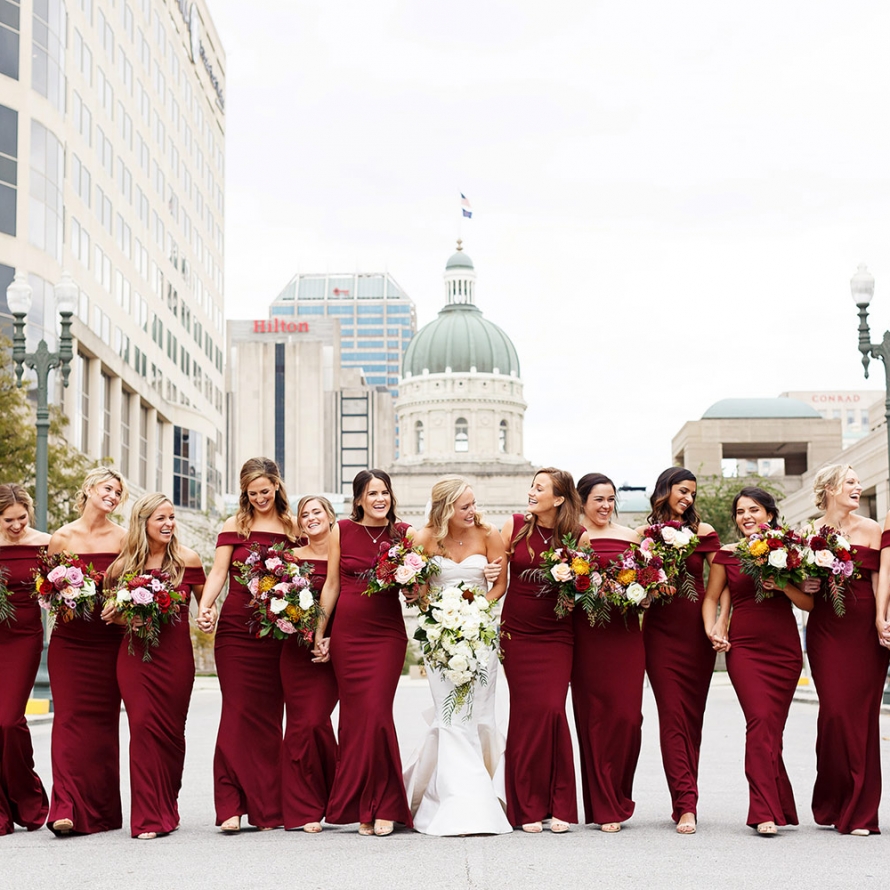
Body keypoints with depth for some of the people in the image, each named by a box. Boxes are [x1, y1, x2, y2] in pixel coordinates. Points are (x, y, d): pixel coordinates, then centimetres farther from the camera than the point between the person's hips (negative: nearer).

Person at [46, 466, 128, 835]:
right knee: (70, 717, -8)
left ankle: (102, 811, 10)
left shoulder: (123, 538, 3)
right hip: (70, 638, 0)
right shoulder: (62, 537, 4)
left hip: (109, 640, 1)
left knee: (104, 721, 3)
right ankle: (66, 808, -11)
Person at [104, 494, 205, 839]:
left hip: (176, 655, 0)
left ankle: (167, 808, 24)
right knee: (143, 725, -10)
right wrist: (117, 617, -8)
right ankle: (148, 816, -4)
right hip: (135, 653, 0)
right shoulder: (124, 564, 3)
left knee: (171, 730, 5)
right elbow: (114, 612, 15)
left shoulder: (187, 559, 1)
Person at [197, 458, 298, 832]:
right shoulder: (235, 525, 7)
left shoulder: (291, 527, 10)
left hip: (277, 632, 2)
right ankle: (231, 806, -6)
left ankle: (267, 807, 9)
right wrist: (205, 606, -16)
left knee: (269, 716, 4)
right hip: (236, 628, -1)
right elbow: (218, 571, 0)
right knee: (238, 712, -6)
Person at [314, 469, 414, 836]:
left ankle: (383, 806, 0)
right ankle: (361, 807, 10)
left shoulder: (404, 533, 4)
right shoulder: (342, 531, 5)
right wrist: (319, 633, 8)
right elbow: (332, 584, 8)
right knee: (353, 716, 1)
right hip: (347, 633, 1)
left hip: (387, 633, -1)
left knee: (376, 713, -10)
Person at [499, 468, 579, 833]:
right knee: (526, 713, -2)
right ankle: (527, 807, 7)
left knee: (552, 710, -10)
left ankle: (558, 805, 2)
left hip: (556, 635, 0)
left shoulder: (574, 536, 0)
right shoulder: (514, 527, 2)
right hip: (517, 632, 1)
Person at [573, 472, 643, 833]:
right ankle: (604, 808, 8)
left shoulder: (630, 536, 13)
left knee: (628, 716, -4)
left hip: (626, 632, 2)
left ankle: (618, 798, 15)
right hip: (588, 634, -2)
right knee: (594, 717, -1)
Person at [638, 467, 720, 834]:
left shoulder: (703, 532, 6)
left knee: (692, 715, 4)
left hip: (696, 629, 1)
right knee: (672, 715, -8)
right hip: (660, 631, -1)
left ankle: (684, 801, 13)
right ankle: (686, 804, -12)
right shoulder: (645, 534, 5)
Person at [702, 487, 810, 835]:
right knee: (761, 721, -15)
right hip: (744, 647, -1)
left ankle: (769, 807, 15)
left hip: (785, 649, 1)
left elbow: (809, 603, 4)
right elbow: (711, 598, 12)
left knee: (772, 728, 3)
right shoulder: (727, 555, 6)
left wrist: (782, 584, -13)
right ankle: (767, 812, -15)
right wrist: (712, 630, -4)